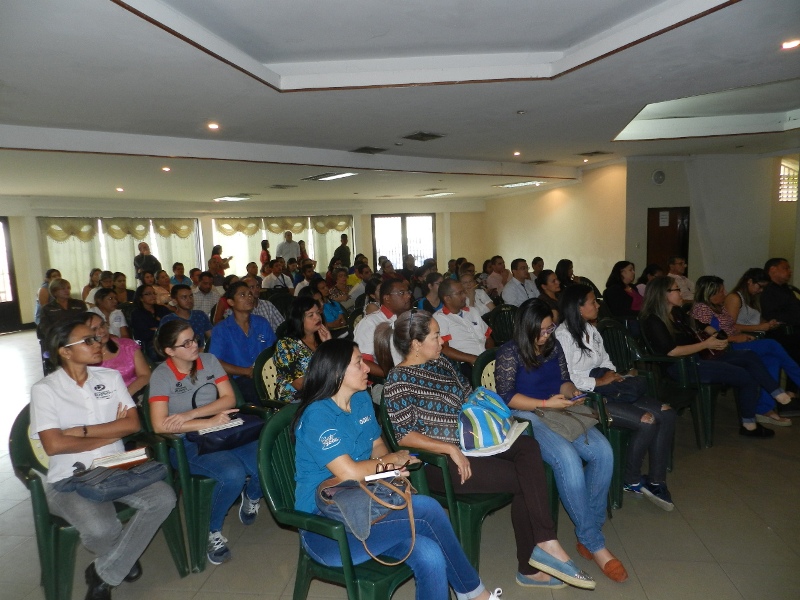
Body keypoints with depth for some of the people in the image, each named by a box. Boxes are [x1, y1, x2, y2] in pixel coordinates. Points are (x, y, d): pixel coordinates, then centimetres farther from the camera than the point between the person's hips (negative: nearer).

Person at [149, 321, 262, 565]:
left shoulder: (209, 361, 4)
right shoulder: (161, 375, -7)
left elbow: (229, 399, 0)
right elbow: (160, 425, -16)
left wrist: (189, 414, -14)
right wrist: (210, 421, -17)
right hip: (187, 443, -4)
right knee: (233, 475, -32)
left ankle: (251, 497, 14)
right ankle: (213, 532, -3)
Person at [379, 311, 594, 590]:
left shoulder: (440, 363, 11)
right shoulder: (399, 380, -12)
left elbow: (470, 397, 20)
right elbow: (404, 435, -17)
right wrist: (451, 449, -23)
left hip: (472, 440, 7)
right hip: (440, 461, -7)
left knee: (528, 446, -17)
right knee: (525, 478, -16)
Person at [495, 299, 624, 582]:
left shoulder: (554, 346, 12)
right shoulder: (509, 352, -7)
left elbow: (564, 380, 19)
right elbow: (506, 396, -11)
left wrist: (571, 392, -5)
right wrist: (546, 404, -17)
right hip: (526, 417, -6)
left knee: (603, 452, -19)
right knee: (568, 459, -31)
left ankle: (591, 529, -5)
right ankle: (593, 543, -15)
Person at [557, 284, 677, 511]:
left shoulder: (591, 329, 15)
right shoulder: (563, 335, -13)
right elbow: (566, 379, -20)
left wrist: (614, 376, -1)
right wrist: (600, 381, -13)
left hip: (606, 390, 9)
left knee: (666, 415, -6)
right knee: (647, 422, -20)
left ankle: (656, 481, 2)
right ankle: (631, 481, 3)